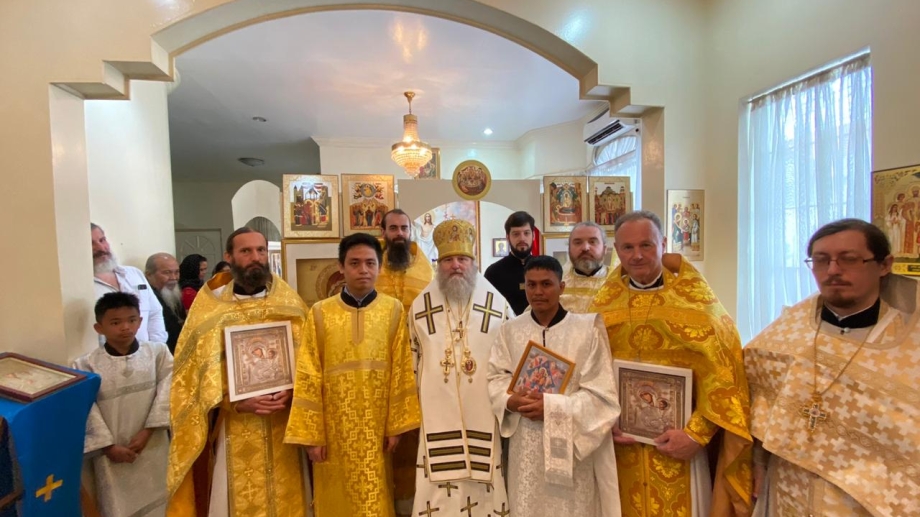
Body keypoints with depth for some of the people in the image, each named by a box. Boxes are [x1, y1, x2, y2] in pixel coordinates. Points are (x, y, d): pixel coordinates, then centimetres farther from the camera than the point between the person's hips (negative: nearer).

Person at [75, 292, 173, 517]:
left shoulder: (158, 352, -6)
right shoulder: (87, 365, -10)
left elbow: (166, 391, -8)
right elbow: (87, 412, -8)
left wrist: (147, 431, -13)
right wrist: (108, 446, -10)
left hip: (152, 446, 1)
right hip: (112, 452, -1)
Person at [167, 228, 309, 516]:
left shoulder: (290, 303, 2)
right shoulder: (209, 308, -1)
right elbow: (197, 368, -3)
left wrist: (292, 392, -15)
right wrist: (235, 402, -15)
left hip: (283, 423, 1)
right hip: (234, 428, -1)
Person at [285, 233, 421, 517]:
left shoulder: (394, 310, -5)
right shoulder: (320, 313, -5)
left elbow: (402, 372, -3)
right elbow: (309, 377, -3)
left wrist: (396, 425, -4)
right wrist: (311, 434, -4)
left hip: (376, 428, 0)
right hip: (335, 430, 1)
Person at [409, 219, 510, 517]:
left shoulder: (498, 305, -2)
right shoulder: (419, 308, 0)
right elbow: (413, 362, 8)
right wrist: (416, 405, 9)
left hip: (484, 419, 0)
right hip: (438, 420, 1)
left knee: (484, 490, 10)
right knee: (439, 493, 7)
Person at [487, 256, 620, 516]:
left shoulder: (587, 328, -8)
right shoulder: (510, 330, 2)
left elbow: (602, 394, -9)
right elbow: (496, 378, 3)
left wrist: (552, 406, -18)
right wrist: (511, 401, -18)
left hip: (573, 446, -2)